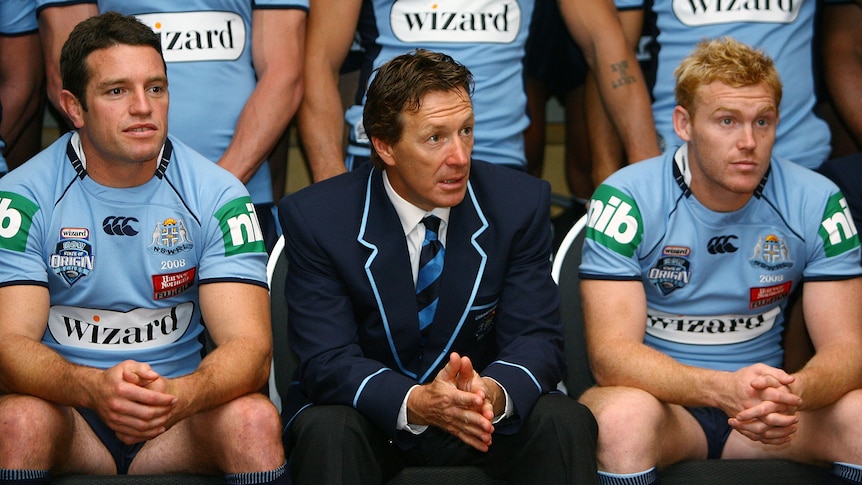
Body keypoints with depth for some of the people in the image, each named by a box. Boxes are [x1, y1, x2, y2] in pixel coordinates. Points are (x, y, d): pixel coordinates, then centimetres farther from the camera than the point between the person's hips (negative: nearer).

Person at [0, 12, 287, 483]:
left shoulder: (218, 195, -3)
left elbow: (249, 345, -11)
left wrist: (179, 395, -35)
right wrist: (94, 387, -37)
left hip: (182, 410, 1)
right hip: (67, 408, -1)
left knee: (255, 419, -29)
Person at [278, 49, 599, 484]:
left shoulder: (520, 204, -8)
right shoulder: (314, 217, -13)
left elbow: (536, 339, -11)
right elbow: (327, 361, -17)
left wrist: (494, 393, -35)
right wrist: (414, 402, -38)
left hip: (483, 419, 1)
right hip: (372, 413, -1)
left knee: (565, 423, -27)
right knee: (325, 429, -33)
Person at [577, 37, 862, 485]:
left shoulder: (817, 203, -5)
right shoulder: (627, 201, -13)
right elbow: (611, 352, -20)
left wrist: (792, 394, -33)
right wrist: (725, 389, -38)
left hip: (767, 398, 3)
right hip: (659, 394, -2)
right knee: (623, 417, -37)